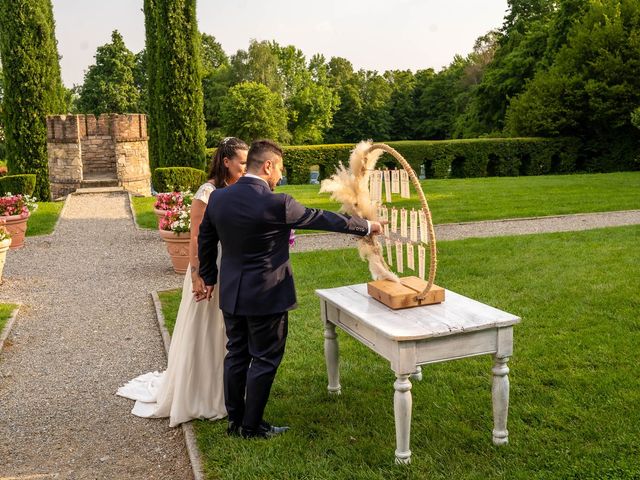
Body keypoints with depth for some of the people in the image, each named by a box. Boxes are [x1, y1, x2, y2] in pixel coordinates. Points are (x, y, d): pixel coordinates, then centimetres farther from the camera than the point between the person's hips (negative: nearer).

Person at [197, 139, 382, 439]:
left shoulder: (218, 198, -2)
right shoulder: (276, 204, -20)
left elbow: (205, 240, 10)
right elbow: (321, 218, -10)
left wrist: (209, 278, 24)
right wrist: (366, 226, 4)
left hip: (230, 293, 7)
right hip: (266, 296, -6)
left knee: (236, 355, 18)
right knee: (265, 359, 8)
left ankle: (235, 421, 29)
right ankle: (252, 426, 19)